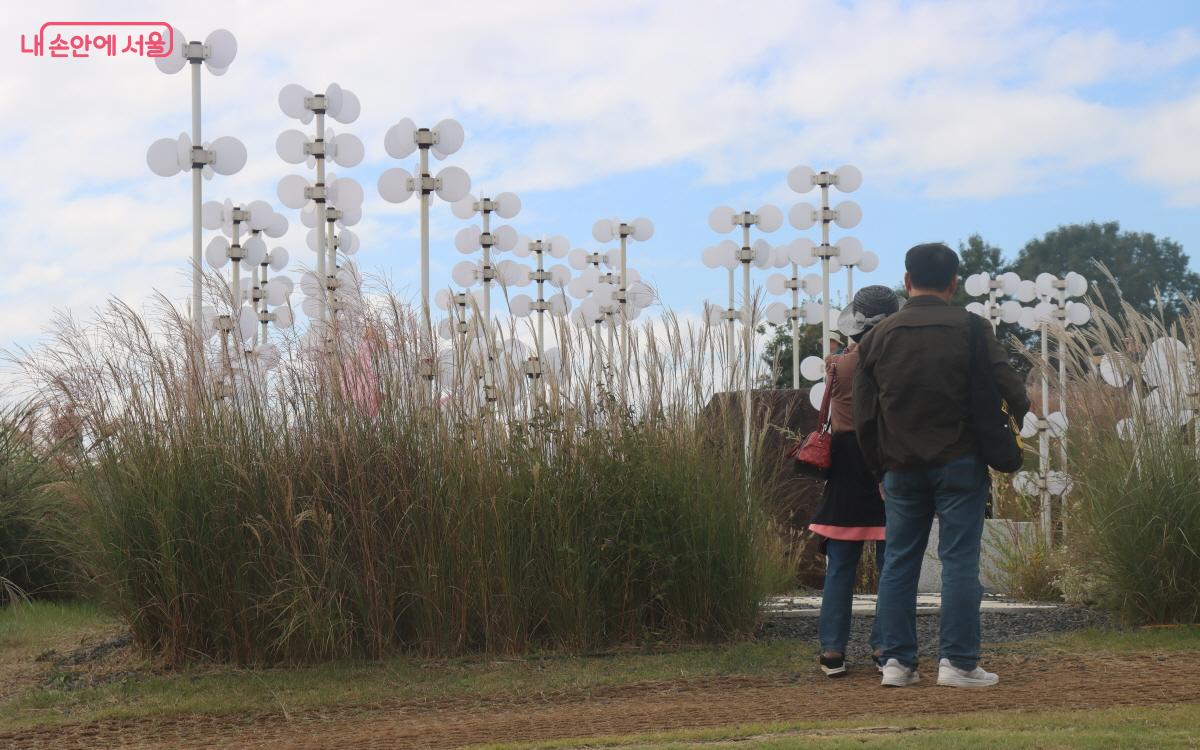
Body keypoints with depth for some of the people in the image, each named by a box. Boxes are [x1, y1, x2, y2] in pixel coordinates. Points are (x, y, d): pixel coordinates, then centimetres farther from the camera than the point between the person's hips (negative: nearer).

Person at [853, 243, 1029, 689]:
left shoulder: (878, 337, 4)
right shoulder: (971, 330, -4)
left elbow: (863, 416, 6)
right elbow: (1013, 393, -9)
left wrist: (879, 468, 15)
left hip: (901, 468, 3)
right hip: (959, 463, -3)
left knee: (899, 562, 9)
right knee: (960, 561, -1)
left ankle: (897, 661, 7)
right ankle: (958, 662, -3)